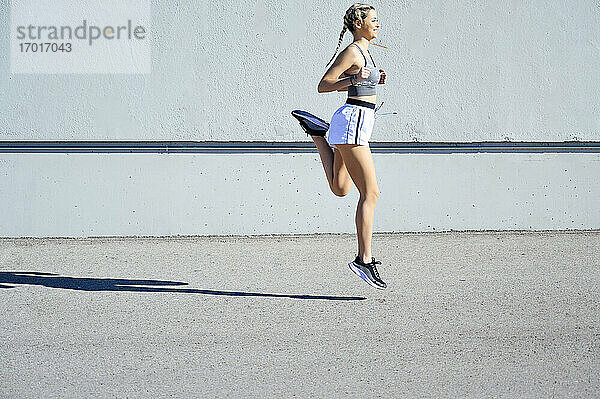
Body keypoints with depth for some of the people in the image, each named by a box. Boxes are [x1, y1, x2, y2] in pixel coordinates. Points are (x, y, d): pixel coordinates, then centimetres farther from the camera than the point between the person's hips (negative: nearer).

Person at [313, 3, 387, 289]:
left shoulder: (362, 51, 17)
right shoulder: (352, 53, -11)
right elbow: (323, 86, -13)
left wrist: (373, 80, 16)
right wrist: (354, 79, -25)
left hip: (358, 123, 10)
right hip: (353, 119, -10)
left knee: (340, 189, 18)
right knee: (370, 193, -12)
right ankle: (364, 260, -13)